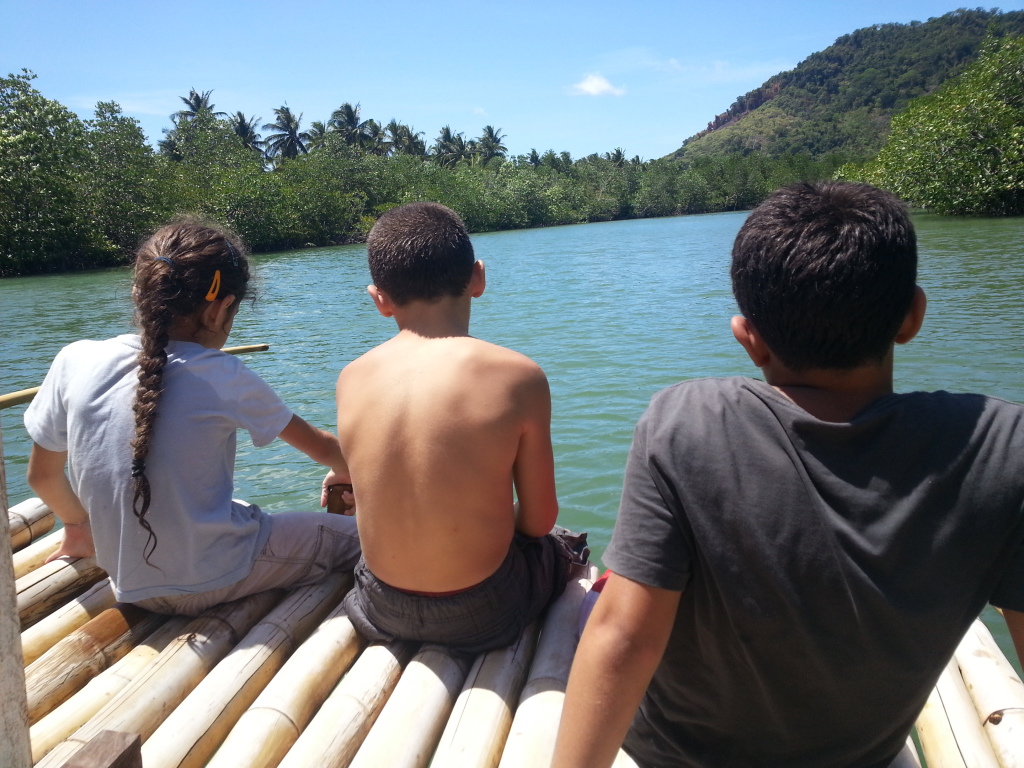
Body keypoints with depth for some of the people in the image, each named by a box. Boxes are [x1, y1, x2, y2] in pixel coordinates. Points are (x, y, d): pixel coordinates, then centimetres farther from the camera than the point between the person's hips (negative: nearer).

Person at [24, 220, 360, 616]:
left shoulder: (75, 362, -7)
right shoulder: (223, 378, -16)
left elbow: (41, 475, 6)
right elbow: (321, 447, -2)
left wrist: (78, 527, 25)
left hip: (132, 585, 5)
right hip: (214, 581, -5)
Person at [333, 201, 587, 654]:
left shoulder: (350, 380, -9)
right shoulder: (517, 376, -19)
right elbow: (539, 520, -8)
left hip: (382, 612, 3)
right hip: (481, 617, -3)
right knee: (565, 546, 29)